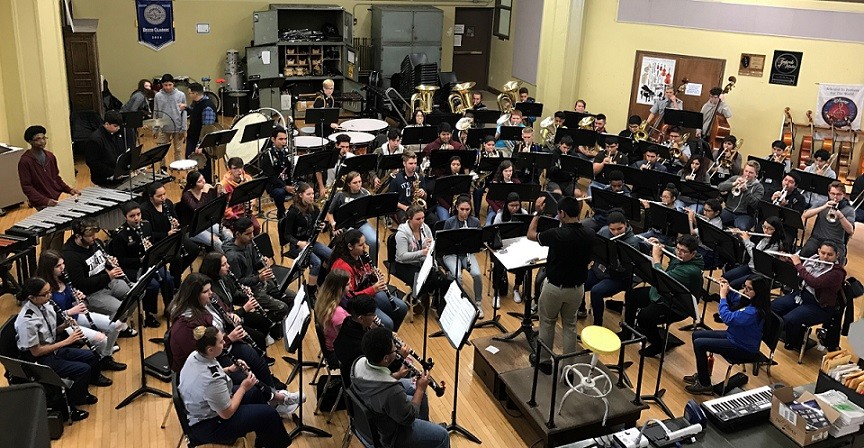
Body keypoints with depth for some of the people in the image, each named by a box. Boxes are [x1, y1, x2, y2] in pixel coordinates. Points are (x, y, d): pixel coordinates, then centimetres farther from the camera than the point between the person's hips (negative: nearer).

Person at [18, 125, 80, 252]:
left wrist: (68, 189, 3)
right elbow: (27, 187, -13)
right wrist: (45, 200, -22)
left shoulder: (50, 156, 9)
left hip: (54, 200, 7)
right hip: (42, 204, -7)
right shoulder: (25, 161, -11)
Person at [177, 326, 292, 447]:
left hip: (199, 409, 9)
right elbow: (227, 414, -23)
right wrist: (244, 387, -13)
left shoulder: (195, 355, -11)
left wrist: (228, 369, 0)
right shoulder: (213, 381, -37)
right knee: (269, 414, -7)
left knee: (256, 389, 19)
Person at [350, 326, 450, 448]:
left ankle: (425, 424, 46)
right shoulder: (392, 391, -42)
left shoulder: (359, 362, -20)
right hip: (389, 434, -7)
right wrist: (420, 389, -12)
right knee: (442, 436, 7)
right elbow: (409, 418, -22)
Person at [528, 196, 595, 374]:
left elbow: (530, 235, -9)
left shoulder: (556, 235, -25)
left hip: (554, 287, -4)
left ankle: (544, 361, 29)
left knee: (547, 323, 17)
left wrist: (537, 213, 3)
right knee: (570, 325, 19)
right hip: (577, 288, 4)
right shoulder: (590, 235, -12)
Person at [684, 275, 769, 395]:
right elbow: (733, 299, 18)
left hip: (743, 348, -10)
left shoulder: (754, 311, -32)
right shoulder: (747, 300, -4)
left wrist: (723, 296, -26)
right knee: (696, 334, 10)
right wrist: (727, 290, -2)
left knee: (699, 344, -16)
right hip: (733, 336, 10)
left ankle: (705, 385, -1)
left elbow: (728, 318, -37)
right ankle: (701, 375, 23)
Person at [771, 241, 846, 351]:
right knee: (773, 306, -6)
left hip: (819, 306, -7)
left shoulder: (837, 272, -19)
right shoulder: (814, 259, 1)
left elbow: (814, 282, -31)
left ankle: (795, 343, 5)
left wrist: (798, 264, -24)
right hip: (801, 295, 8)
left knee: (788, 320, -25)